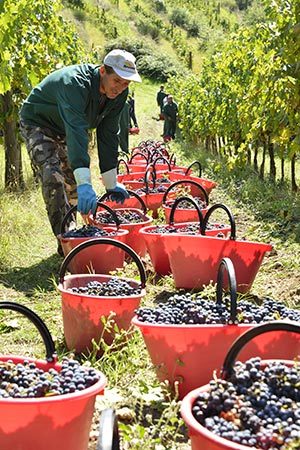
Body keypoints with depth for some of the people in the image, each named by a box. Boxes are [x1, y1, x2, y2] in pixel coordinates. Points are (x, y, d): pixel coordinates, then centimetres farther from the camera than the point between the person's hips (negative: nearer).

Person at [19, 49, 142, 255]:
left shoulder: (118, 93, -15)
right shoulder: (75, 84, -39)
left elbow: (108, 135, -11)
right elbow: (76, 132, -49)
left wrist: (112, 184, -13)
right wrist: (85, 183, -58)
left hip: (66, 129, 7)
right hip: (38, 124, -7)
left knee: (73, 181, 6)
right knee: (53, 178, -23)